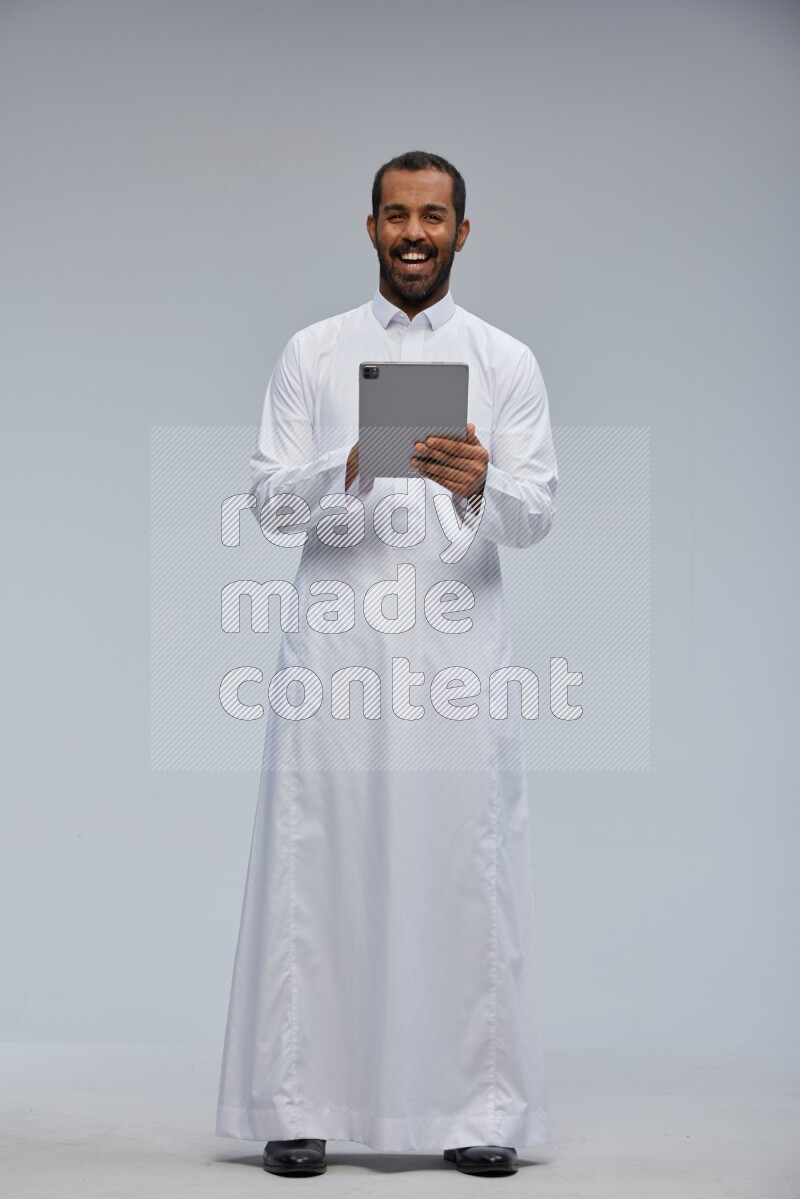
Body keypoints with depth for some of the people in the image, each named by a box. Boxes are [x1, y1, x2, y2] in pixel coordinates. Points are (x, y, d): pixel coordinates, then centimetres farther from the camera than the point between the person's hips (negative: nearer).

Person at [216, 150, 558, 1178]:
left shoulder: (506, 362, 9)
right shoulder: (311, 354, 10)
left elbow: (536, 514, 0)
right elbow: (271, 503, 3)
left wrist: (480, 483, -22)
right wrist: (352, 468, -17)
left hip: (460, 641, 0)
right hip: (335, 640, 0)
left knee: (469, 872, 0)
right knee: (316, 871, 0)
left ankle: (481, 1107, 9)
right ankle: (299, 1103, 8)